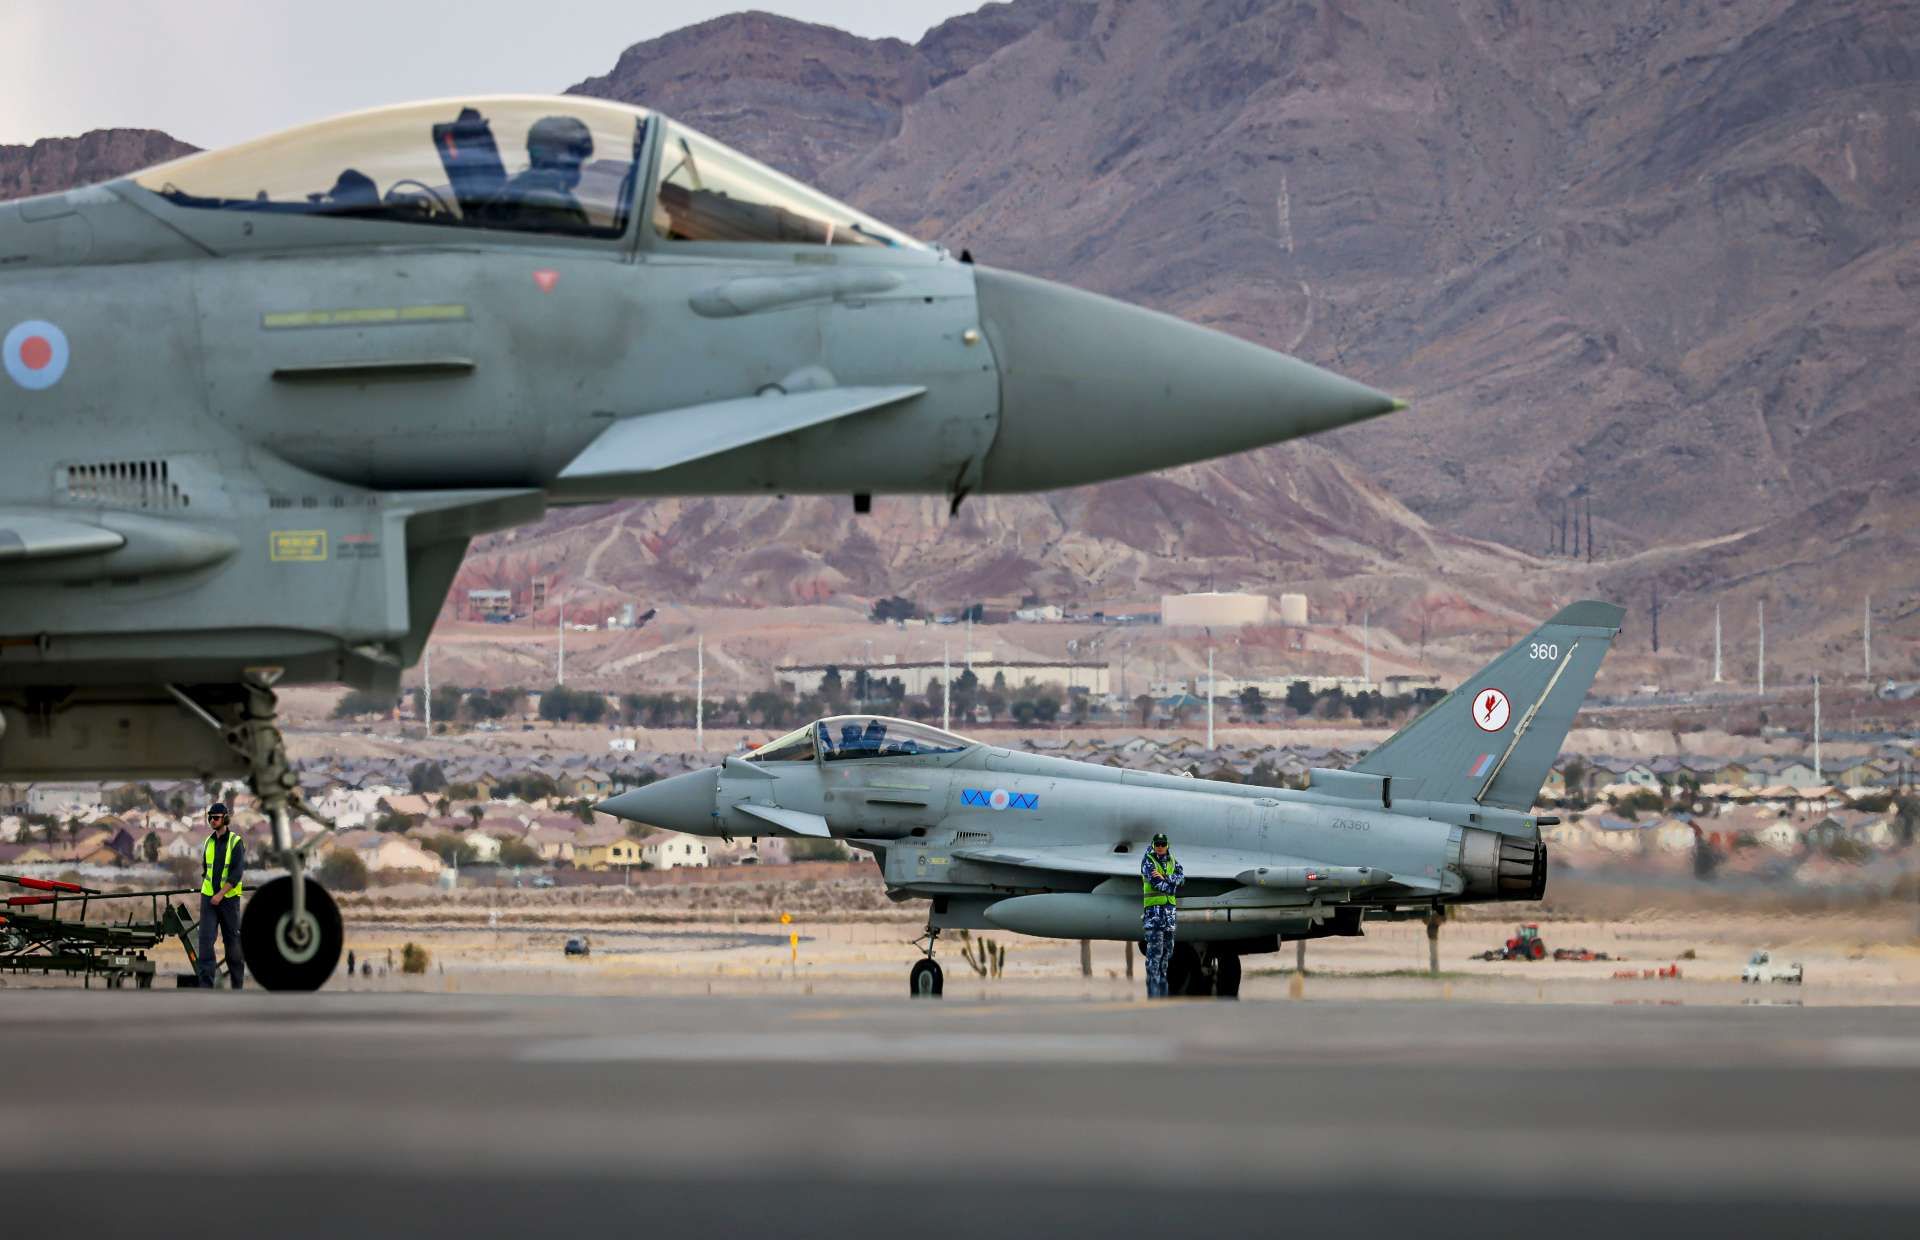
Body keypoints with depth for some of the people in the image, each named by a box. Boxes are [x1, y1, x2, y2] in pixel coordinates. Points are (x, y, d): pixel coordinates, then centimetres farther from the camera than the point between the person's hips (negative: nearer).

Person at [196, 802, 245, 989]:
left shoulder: (235, 842, -7)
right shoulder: (209, 842, 10)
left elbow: (237, 873, -15)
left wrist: (221, 894, -20)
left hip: (229, 898, -4)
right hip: (209, 898, 4)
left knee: (232, 939, 5)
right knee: (205, 938, -10)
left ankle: (237, 983, 18)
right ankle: (206, 984, -13)